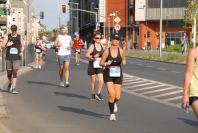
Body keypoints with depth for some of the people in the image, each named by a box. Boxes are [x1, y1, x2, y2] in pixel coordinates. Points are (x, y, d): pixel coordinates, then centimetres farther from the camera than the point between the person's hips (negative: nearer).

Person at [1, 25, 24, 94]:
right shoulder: (7, 37, 2)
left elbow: (22, 46, 13)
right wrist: (7, 45, -19)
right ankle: (10, 83, 38)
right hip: (9, 58, 1)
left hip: (17, 58, -1)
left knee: (15, 72, -10)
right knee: (9, 72, 9)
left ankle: (13, 88, -10)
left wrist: (21, 52, -6)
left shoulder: (19, 37, 3)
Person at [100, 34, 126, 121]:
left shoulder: (121, 51, -2)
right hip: (108, 75, -2)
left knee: (117, 97, 2)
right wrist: (106, 64, -21)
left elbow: (124, 60, 14)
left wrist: (123, 62, -9)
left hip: (118, 75, 2)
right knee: (112, 95, -15)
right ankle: (112, 114, 2)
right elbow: (101, 63, 0)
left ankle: (114, 103, 40)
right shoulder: (107, 51, -7)